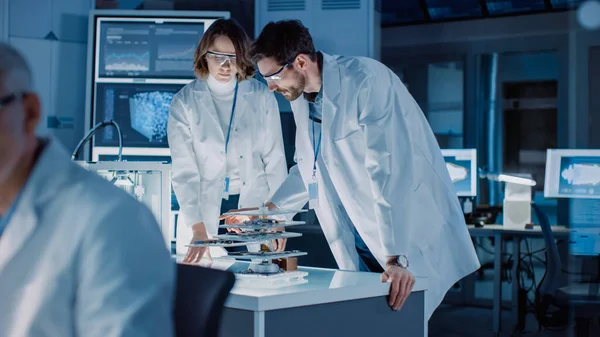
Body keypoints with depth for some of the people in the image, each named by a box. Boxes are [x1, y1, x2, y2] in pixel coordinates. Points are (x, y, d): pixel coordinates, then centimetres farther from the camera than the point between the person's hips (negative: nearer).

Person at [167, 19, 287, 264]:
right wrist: (198, 230, -17)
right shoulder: (185, 102, -4)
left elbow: (275, 159, 1)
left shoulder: (261, 97, -3)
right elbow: (184, 170, -8)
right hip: (204, 209, 0)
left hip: (254, 206, 1)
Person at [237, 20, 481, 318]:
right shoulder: (300, 96, 2)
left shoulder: (366, 81, -21)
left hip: (413, 241, -7)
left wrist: (396, 258, -33)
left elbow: (390, 171, -28)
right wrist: (269, 210, 3)